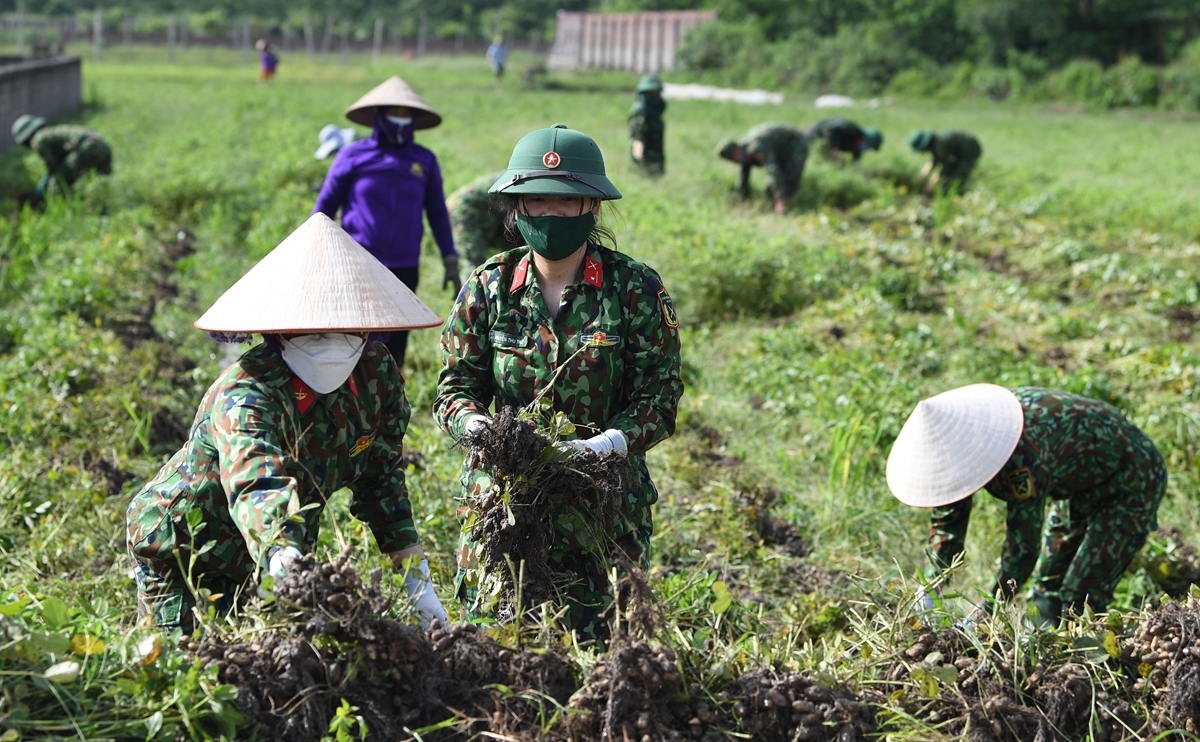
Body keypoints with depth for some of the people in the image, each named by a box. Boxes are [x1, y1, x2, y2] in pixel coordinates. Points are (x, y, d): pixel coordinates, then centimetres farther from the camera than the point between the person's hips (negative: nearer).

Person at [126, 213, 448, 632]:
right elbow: (259, 488, -52)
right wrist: (290, 574, -71)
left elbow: (383, 476, -1)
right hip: (179, 554, -5)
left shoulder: (378, 376, -14)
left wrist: (417, 579, -6)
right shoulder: (246, 393, -34)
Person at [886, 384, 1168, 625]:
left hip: (1132, 480, -8)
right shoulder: (960, 438, -17)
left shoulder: (1025, 456, -41)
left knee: (1081, 601, -14)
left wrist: (984, 617, -39)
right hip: (1079, 482, 8)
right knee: (1048, 591, 9)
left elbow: (1023, 545, -39)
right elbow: (947, 522, -6)